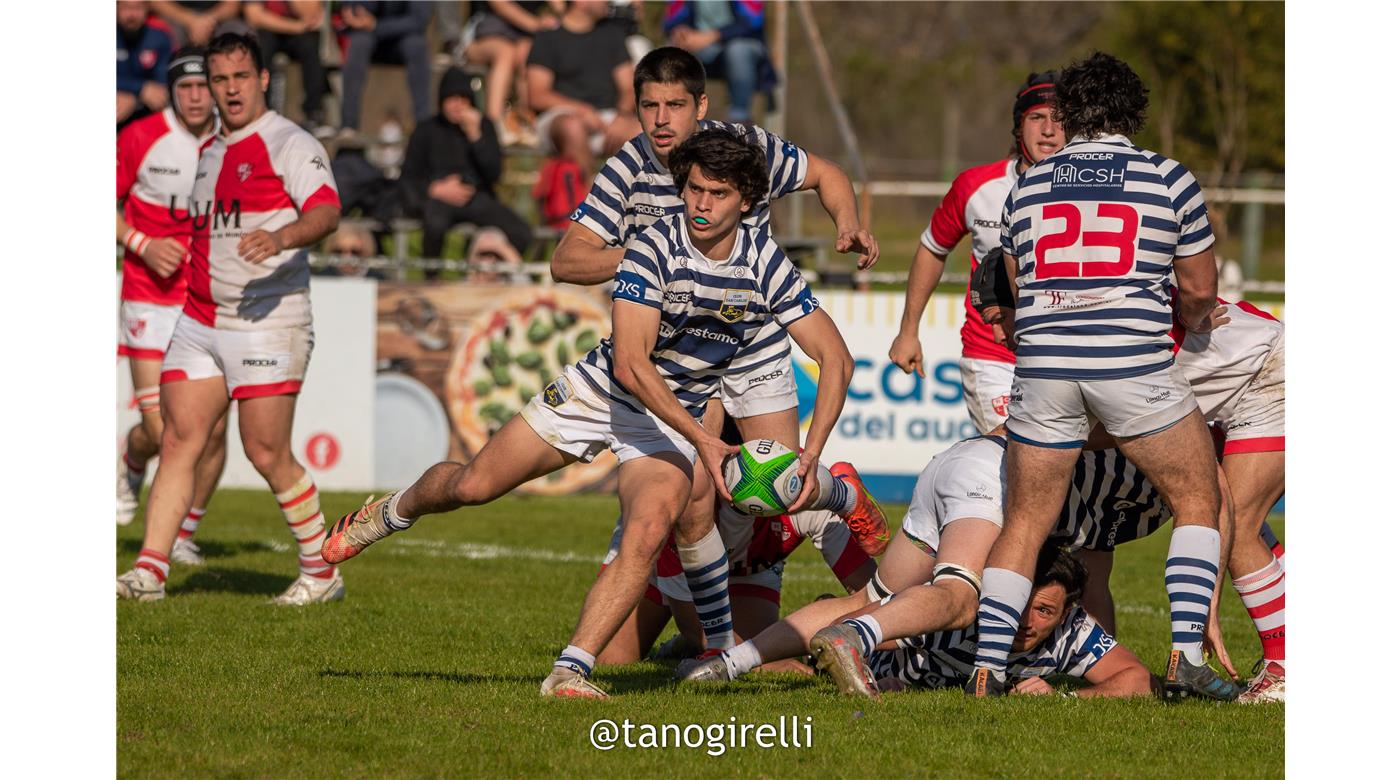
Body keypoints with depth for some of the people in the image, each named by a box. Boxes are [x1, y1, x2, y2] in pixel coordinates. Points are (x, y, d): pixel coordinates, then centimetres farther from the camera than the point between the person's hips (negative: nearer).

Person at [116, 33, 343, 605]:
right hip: (199, 322, 7)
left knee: (267, 454, -7)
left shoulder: (290, 145, -8)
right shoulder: (211, 153, 18)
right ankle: (150, 571, -2)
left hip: (267, 323, -7)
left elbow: (326, 212, -25)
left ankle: (321, 572, 7)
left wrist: (283, 237, -43)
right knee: (178, 441, -1)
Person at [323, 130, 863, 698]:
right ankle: (395, 511, 38)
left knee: (647, 534, -27)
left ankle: (572, 670, -25)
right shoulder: (653, 250, -23)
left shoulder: (767, 266, -14)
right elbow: (631, 364, -28)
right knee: (472, 486, 2)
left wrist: (810, 456, -26)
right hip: (600, 391, -1)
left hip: (675, 415, 1)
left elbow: (835, 358, -12)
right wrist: (701, 439, -36)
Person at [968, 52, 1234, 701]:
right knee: (1198, 501, 13)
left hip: (1043, 365, 3)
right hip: (1134, 364, -3)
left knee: (1024, 523, 14)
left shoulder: (1026, 186, 14)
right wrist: (1187, 318, 36)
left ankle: (988, 667, 3)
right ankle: (1186, 655, 0)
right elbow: (1200, 292, 13)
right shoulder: (1167, 179, 6)